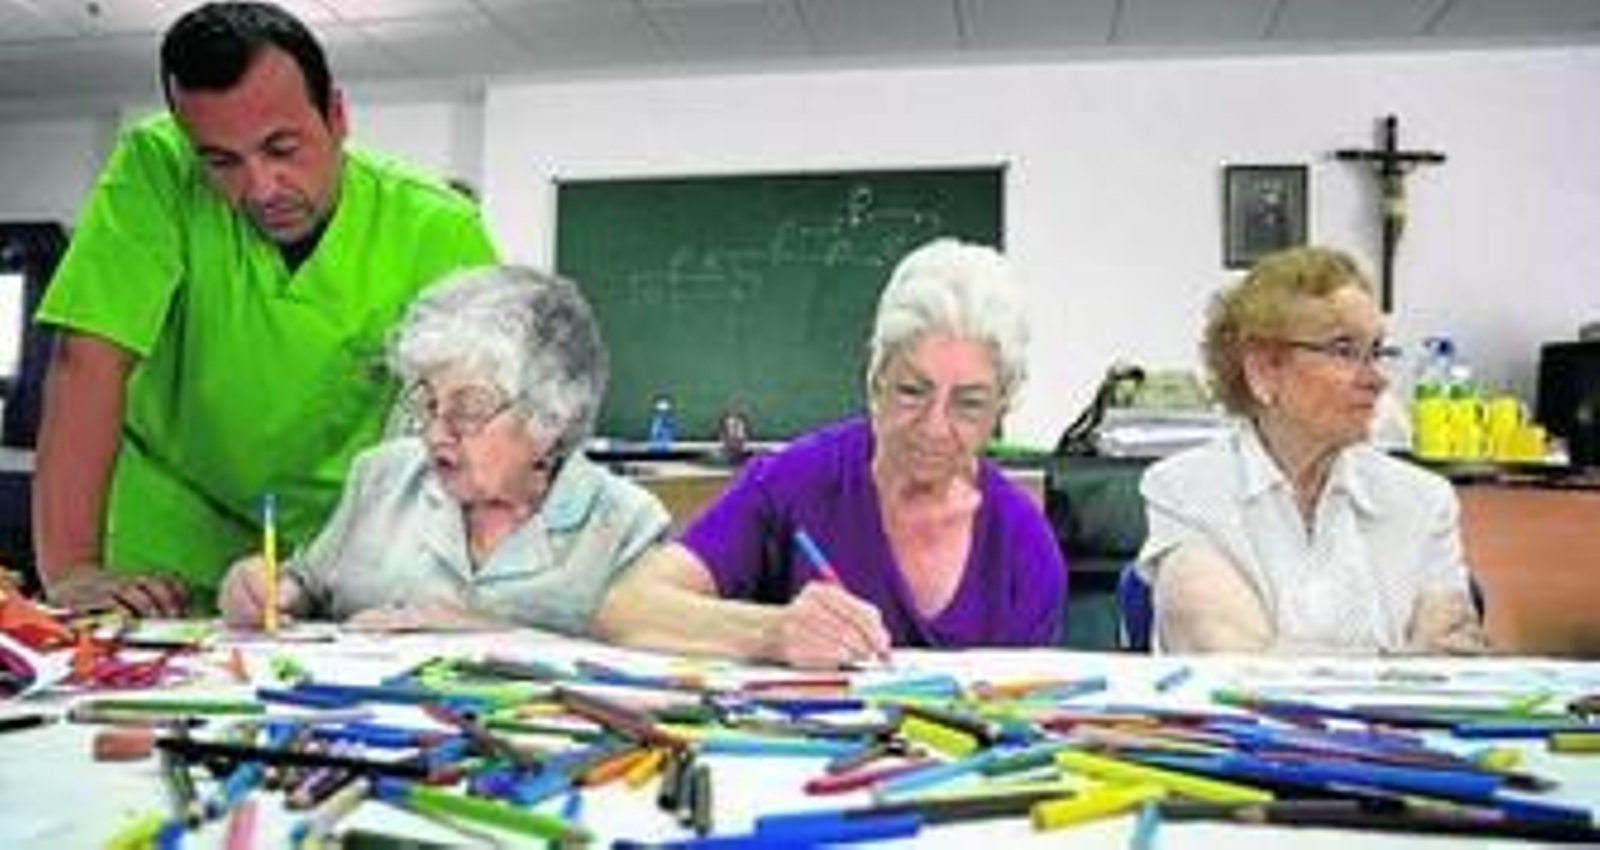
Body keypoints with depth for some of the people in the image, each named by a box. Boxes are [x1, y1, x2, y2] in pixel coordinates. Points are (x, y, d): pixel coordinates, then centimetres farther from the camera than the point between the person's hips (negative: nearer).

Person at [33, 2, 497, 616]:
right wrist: (70, 567, -27)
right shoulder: (156, 170, -16)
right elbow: (90, 359, -20)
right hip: (173, 538, -2)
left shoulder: (439, 232, -16)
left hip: (336, 543, 2)